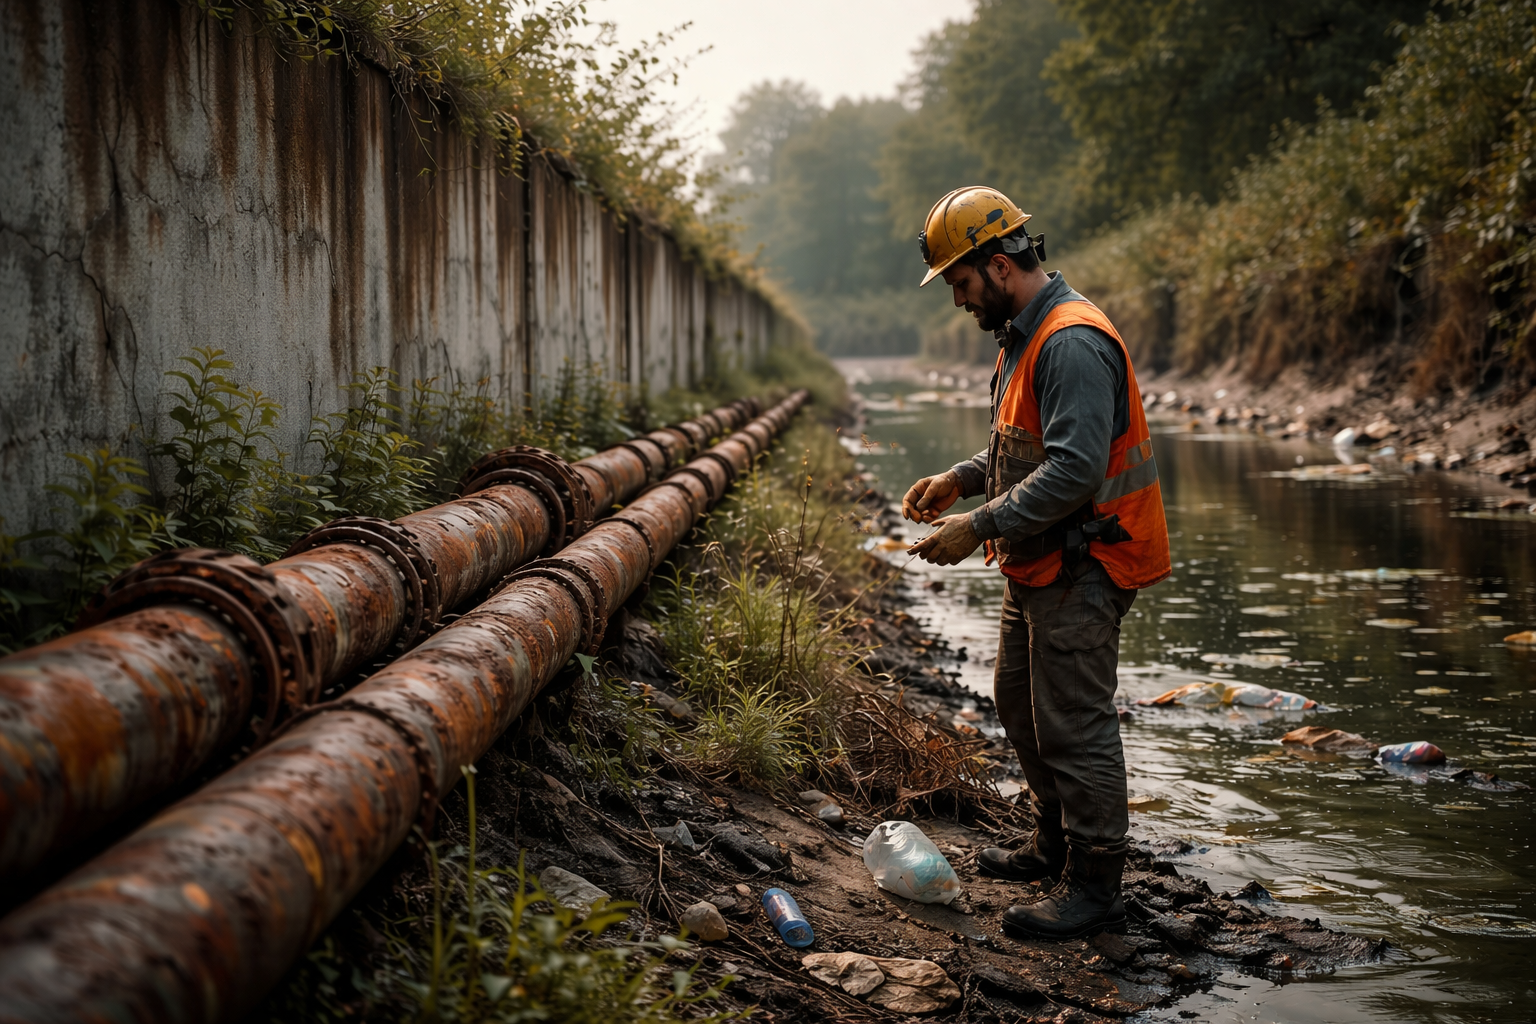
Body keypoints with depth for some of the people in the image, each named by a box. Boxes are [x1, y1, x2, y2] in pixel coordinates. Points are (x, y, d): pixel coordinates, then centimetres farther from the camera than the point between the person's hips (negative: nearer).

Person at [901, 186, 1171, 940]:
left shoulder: (1073, 343, -21)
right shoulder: (1024, 334, 13)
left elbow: (1075, 468, -29)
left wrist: (981, 526, -27)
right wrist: (963, 478, 9)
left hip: (1082, 567, -11)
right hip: (1040, 567, 11)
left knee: (1073, 722, -6)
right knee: (1021, 707, 21)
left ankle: (1095, 887, 4)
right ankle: (1056, 844, 36)